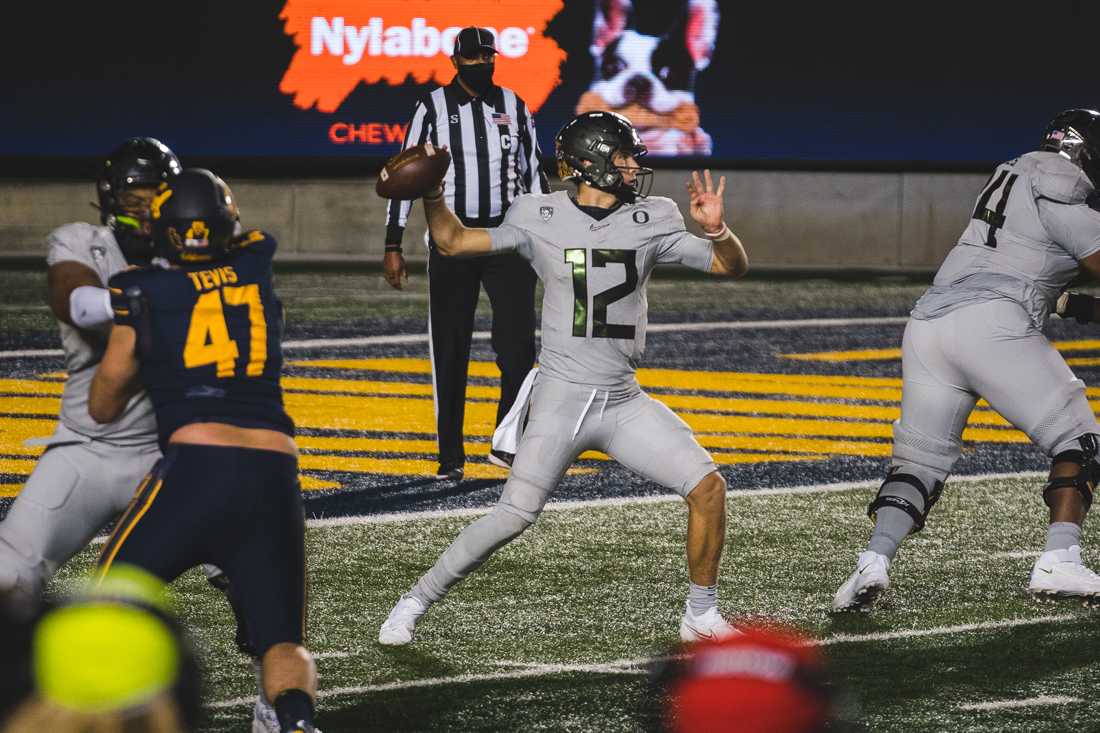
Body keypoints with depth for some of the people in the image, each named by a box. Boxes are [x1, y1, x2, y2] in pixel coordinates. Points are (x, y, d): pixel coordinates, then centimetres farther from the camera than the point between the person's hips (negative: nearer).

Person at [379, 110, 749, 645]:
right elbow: (454, 242, 8)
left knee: (707, 486, -8)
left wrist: (716, 229, -19)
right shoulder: (540, 219, -1)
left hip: (623, 402, 3)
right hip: (561, 399, -3)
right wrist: (432, 196, -9)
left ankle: (701, 616, 8)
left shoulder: (651, 223, 4)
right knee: (515, 516, -13)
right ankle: (415, 603, 3)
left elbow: (732, 266, 2)